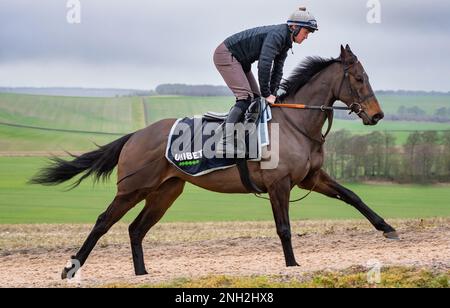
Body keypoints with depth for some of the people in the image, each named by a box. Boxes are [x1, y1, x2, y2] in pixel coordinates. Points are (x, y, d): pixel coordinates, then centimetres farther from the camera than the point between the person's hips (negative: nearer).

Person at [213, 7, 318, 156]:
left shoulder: (285, 42, 5)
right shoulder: (277, 35, -25)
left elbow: (277, 71, 11)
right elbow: (264, 65, -31)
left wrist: (272, 94, 1)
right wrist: (267, 94, -24)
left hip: (240, 61, 10)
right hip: (225, 54, -10)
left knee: (256, 98, 8)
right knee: (245, 97, -20)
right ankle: (224, 143, -30)